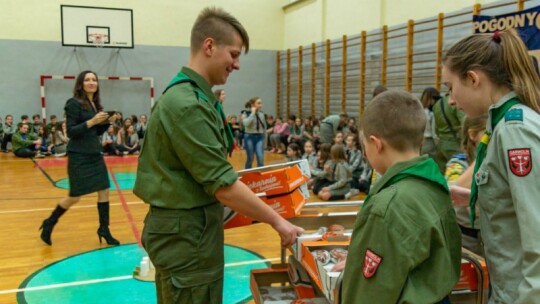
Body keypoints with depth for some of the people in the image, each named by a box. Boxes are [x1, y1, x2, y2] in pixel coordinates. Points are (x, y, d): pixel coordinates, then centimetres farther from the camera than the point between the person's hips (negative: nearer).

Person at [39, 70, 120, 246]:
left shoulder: (96, 104, 10)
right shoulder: (74, 104, -12)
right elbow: (70, 131, -17)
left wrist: (108, 122, -1)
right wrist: (91, 121, -25)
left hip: (95, 154, 7)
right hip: (79, 156, -7)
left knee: (104, 190, 5)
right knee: (75, 197, 0)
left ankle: (104, 230, 17)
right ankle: (49, 223, 23)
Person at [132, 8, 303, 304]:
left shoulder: (186, 95, 10)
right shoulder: (188, 105, -22)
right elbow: (222, 185, -23)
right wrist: (277, 221, -15)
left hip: (184, 225, 10)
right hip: (186, 231, -10)